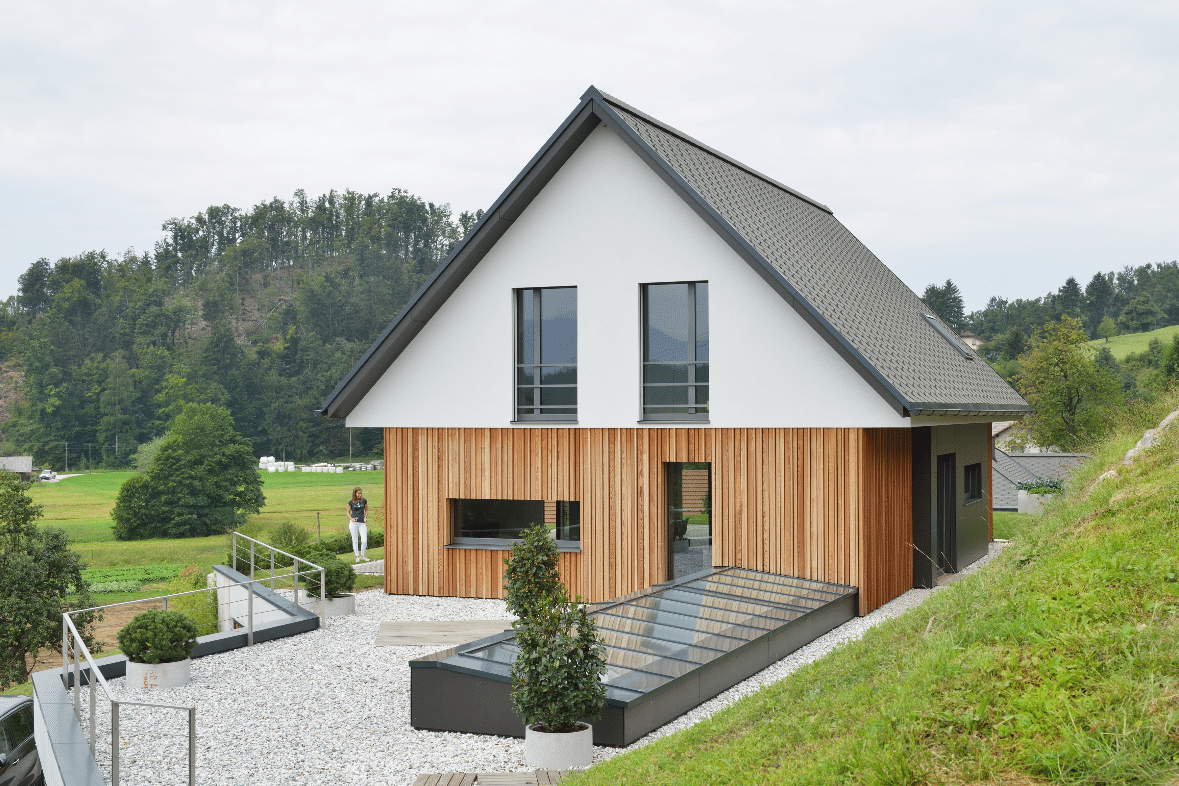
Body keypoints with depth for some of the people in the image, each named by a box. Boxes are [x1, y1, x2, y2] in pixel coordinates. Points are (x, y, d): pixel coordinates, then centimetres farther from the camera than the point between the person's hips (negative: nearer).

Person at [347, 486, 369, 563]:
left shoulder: (364, 501, 4)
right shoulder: (351, 502, -1)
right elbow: (348, 512, 7)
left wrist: (365, 517, -2)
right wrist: (351, 519, -11)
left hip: (362, 523, 1)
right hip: (354, 523, -1)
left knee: (364, 541, -5)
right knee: (355, 540, 5)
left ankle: (362, 556, 14)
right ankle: (357, 556, 18)